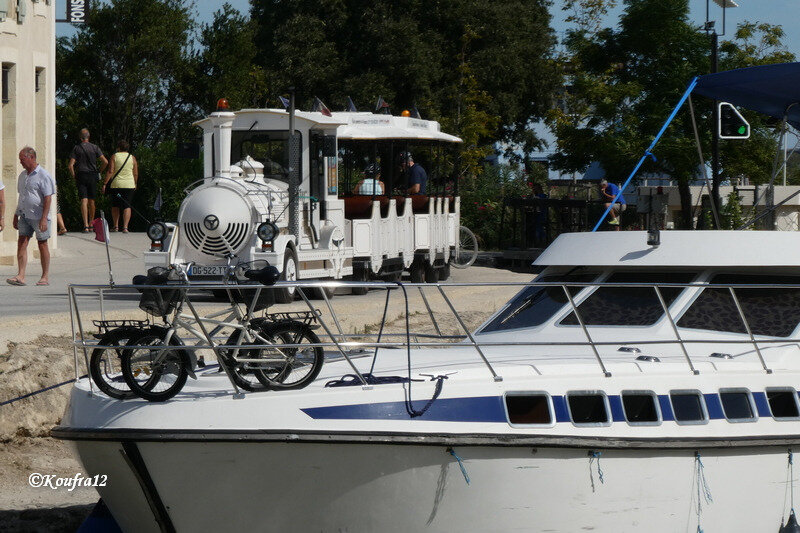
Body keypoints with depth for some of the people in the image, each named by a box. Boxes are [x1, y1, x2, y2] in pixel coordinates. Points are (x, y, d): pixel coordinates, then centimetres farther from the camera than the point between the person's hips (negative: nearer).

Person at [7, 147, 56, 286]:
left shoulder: (43, 176, -10)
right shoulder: (23, 176, 14)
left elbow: (48, 198, -14)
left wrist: (44, 218, -20)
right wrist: (16, 215, 20)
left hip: (39, 216, -7)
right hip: (25, 216, 7)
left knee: (42, 244, 2)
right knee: (21, 243, -3)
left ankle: (45, 277, 10)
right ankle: (20, 276, -6)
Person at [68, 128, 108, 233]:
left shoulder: (76, 148, 0)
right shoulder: (94, 148, 2)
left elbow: (70, 165, -7)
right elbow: (105, 162, -4)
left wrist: (74, 176, 5)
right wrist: (99, 171, 11)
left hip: (81, 176, -2)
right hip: (92, 176, 2)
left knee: (84, 201, -7)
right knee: (91, 201, 14)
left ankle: (86, 225, -20)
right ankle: (91, 225, 23)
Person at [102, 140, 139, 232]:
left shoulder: (114, 157, -1)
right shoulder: (132, 158, 4)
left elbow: (110, 171, -8)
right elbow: (136, 173, 6)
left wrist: (105, 183, -6)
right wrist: (135, 184, 20)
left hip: (116, 185, -1)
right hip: (129, 185, 1)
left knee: (115, 206, 15)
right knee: (127, 206, 0)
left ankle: (116, 226, 15)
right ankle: (125, 227, -12)